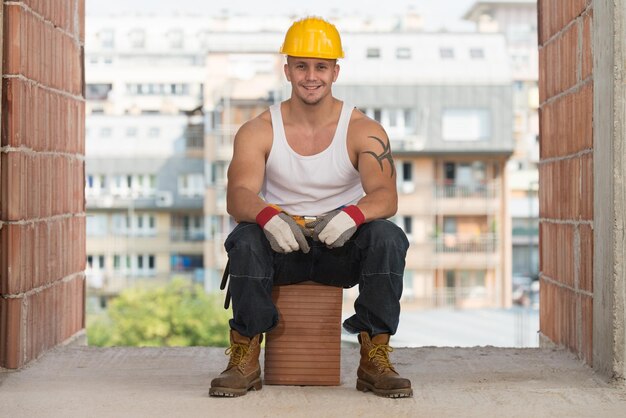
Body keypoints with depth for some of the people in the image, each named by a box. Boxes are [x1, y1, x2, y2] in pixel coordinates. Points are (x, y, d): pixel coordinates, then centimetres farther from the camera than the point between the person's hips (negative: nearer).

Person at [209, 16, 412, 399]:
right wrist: (268, 217, -42)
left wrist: (352, 216, -43)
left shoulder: (363, 131, -5)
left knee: (387, 236, -30)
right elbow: (237, 195, -18)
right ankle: (245, 359, -20)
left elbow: (386, 196, -19)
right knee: (246, 240, -33)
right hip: (281, 247, 0)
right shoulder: (258, 131, -4)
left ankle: (375, 359, -20)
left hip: (342, 247, 0)